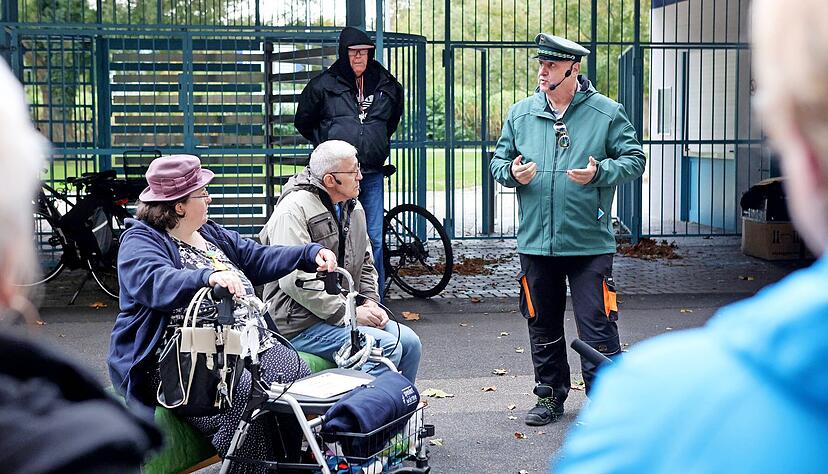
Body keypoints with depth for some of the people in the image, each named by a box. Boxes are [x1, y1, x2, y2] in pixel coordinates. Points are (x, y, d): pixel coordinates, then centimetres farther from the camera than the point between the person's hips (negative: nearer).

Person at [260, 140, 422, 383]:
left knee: (409, 341, -6)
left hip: (345, 312, 8)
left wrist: (369, 302, 4)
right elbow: (294, 280, -21)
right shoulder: (293, 210, -14)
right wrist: (348, 314, -19)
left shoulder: (353, 208, 14)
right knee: (386, 346, -23)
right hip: (301, 325, -8)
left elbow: (365, 264, 25)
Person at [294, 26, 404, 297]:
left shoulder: (387, 86, 9)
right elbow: (303, 122, 13)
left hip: (372, 174, 3)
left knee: (374, 238, 3)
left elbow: (393, 120, 29)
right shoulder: (323, 85, -1)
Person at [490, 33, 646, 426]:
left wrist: (599, 172, -17)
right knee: (542, 325, 13)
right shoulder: (521, 114, 8)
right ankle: (551, 396, 28)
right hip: (535, 242, 4)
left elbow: (634, 160, 0)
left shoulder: (606, 113, -2)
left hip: (590, 244, -4)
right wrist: (512, 171, -7)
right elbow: (498, 161, 16)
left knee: (598, 327, -3)